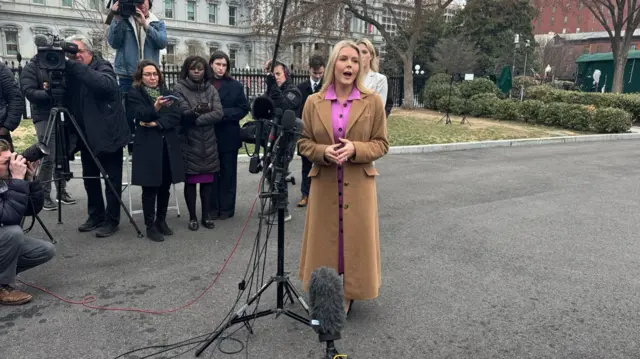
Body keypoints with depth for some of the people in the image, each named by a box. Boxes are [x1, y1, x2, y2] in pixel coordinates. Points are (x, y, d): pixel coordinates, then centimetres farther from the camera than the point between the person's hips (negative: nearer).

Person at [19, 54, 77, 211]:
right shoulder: (30, 68, 0)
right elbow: (29, 93, -12)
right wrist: (50, 92, -24)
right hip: (44, 117, -5)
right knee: (48, 158, -8)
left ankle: (62, 191, 18)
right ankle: (44, 196, 0)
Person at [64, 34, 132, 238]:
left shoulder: (103, 67, -9)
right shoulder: (72, 73, 8)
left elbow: (105, 84, -33)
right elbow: (67, 99, 10)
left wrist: (73, 65, -33)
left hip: (107, 133, -7)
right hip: (86, 135, 7)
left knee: (113, 179, 1)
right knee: (89, 178, 13)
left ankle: (112, 219, 10)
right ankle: (96, 216, 26)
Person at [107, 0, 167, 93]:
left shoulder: (158, 23, 11)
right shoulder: (123, 20, 8)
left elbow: (162, 43, -7)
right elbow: (114, 43, -4)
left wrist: (145, 25, -15)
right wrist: (117, 19, -11)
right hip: (127, 76, -1)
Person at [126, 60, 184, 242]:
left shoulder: (166, 92, 14)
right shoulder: (134, 94, 2)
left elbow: (176, 116, 0)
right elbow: (140, 116, -15)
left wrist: (157, 123, -14)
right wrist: (155, 108, -33)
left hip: (168, 145, 4)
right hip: (148, 147, -4)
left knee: (165, 186, 9)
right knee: (150, 188, -2)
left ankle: (161, 221, 24)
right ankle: (150, 226, 7)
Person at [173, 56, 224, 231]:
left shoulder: (211, 88, 7)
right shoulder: (179, 88, -2)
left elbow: (219, 113, -7)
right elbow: (184, 114, -14)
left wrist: (196, 119, -15)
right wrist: (196, 111, -35)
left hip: (208, 142, 3)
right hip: (189, 142, -3)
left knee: (207, 180, 7)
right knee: (190, 180, 3)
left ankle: (206, 215, 19)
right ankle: (192, 217, 15)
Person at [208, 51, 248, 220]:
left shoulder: (235, 85, 3)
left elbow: (243, 108, 0)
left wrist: (224, 113, -12)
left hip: (229, 136, 0)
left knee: (228, 173, 7)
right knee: (211, 173, 6)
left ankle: (227, 207, 15)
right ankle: (213, 207, 16)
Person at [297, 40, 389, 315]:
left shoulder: (373, 101, -3)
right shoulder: (314, 102, 0)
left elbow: (381, 144, -1)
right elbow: (303, 142, 4)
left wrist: (355, 149, -19)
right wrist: (323, 151, -16)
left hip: (358, 184, -1)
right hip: (324, 184, 1)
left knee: (355, 239, 7)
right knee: (325, 239, 11)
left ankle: (349, 294, 26)